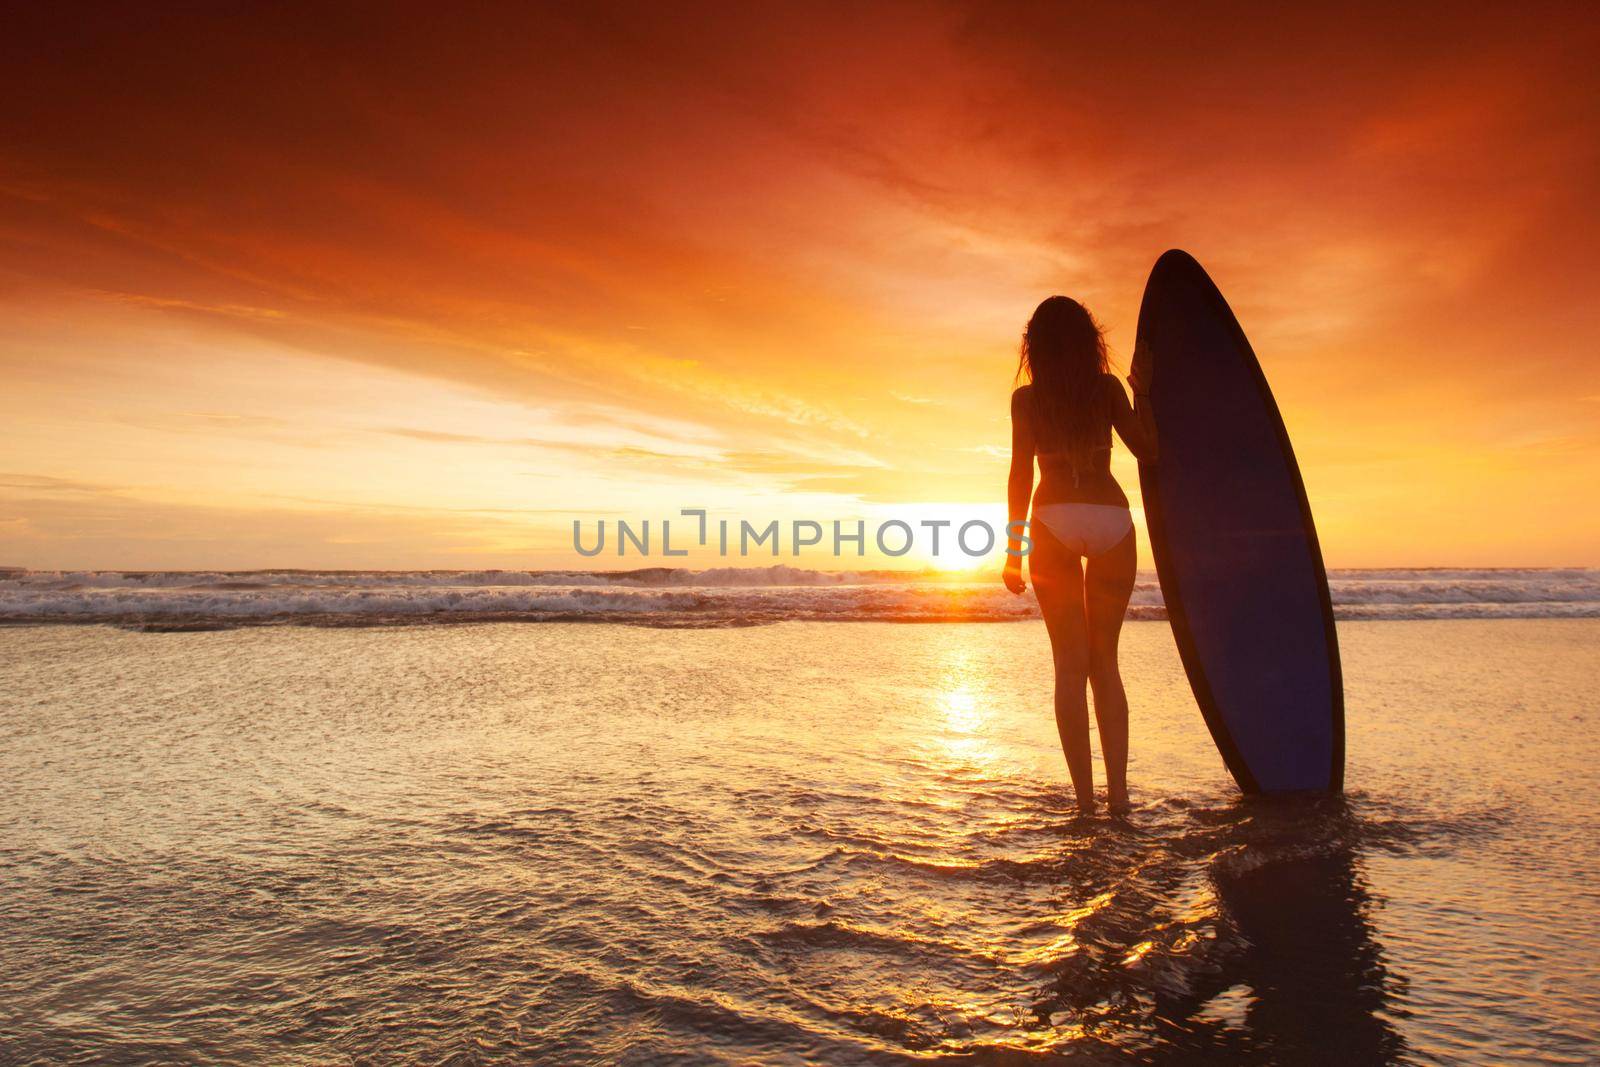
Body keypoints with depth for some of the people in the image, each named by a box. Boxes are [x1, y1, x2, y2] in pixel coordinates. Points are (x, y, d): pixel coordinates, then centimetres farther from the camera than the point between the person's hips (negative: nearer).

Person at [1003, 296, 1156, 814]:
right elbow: (1147, 451, 11)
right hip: (1111, 519, 1)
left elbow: (1021, 473, 2)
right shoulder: (1108, 387, 10)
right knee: (1104, 661, 11)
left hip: (1054, 519, -1)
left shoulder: (1025, 398, 8)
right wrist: (1143, 391, 20)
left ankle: (1085, 800, -1)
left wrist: (1014, 548, 6)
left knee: (1071, 664, 2)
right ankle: (1117, 792, 4)